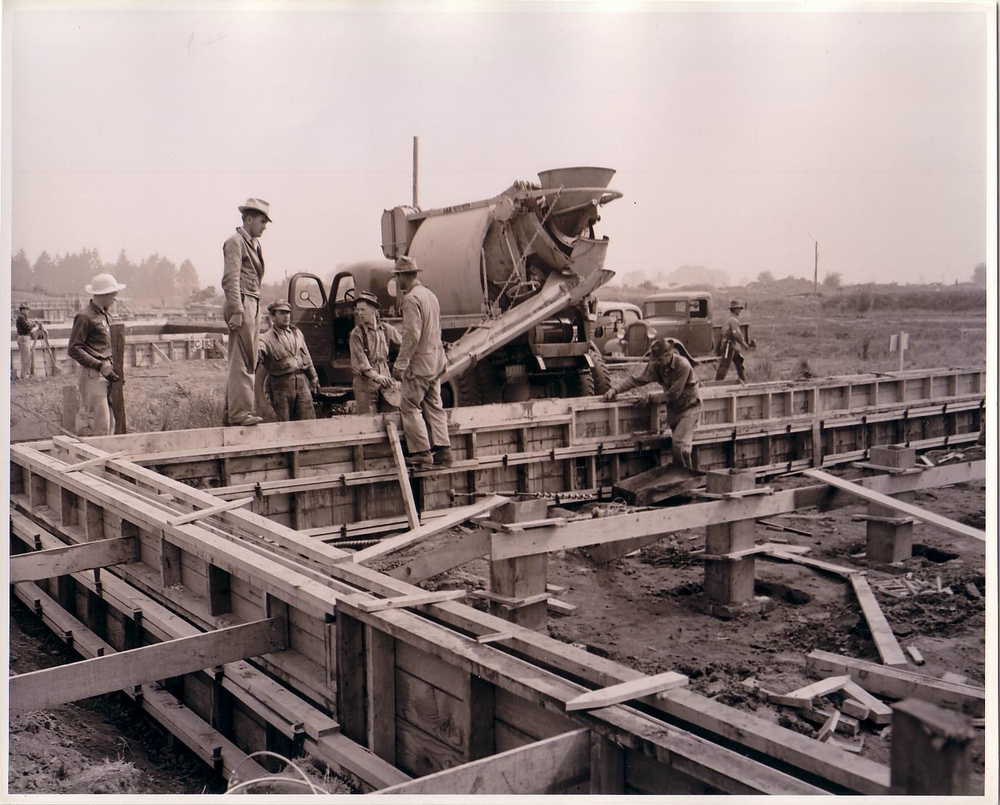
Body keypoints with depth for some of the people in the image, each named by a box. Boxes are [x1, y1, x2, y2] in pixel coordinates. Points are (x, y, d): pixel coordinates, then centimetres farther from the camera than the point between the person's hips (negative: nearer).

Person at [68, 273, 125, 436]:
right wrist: (100, 366, -15)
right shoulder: (85, 317, -10)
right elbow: (74, 349, -12)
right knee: (100, 426, -12)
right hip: (92, 375, -9)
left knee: (110, 424, 8)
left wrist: (111, 365, 11)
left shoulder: (106, 313, 17)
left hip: (106, 374, 9)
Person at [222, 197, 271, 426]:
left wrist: (253, 310, 14)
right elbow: (230, 280, -15)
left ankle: (232, 412, 18)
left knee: (248, 361, 11)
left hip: (253, 305, 10)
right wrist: (236, 310, -22)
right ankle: (239, 412, -10)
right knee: (242, 361, -10)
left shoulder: (254, 244, 21)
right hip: (241, 304, -9)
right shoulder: (235, 242, -6)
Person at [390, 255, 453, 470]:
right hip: (435, 360, 9)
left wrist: (400, 364, -18)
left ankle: (421, 454, -5)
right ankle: (442, 451, 10)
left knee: (409, 407, -3)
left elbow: (412, 335, -21)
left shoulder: (411, 299, -15)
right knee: (434, 406, 11)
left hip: (419, 362, -9)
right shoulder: (430, 295, 14)